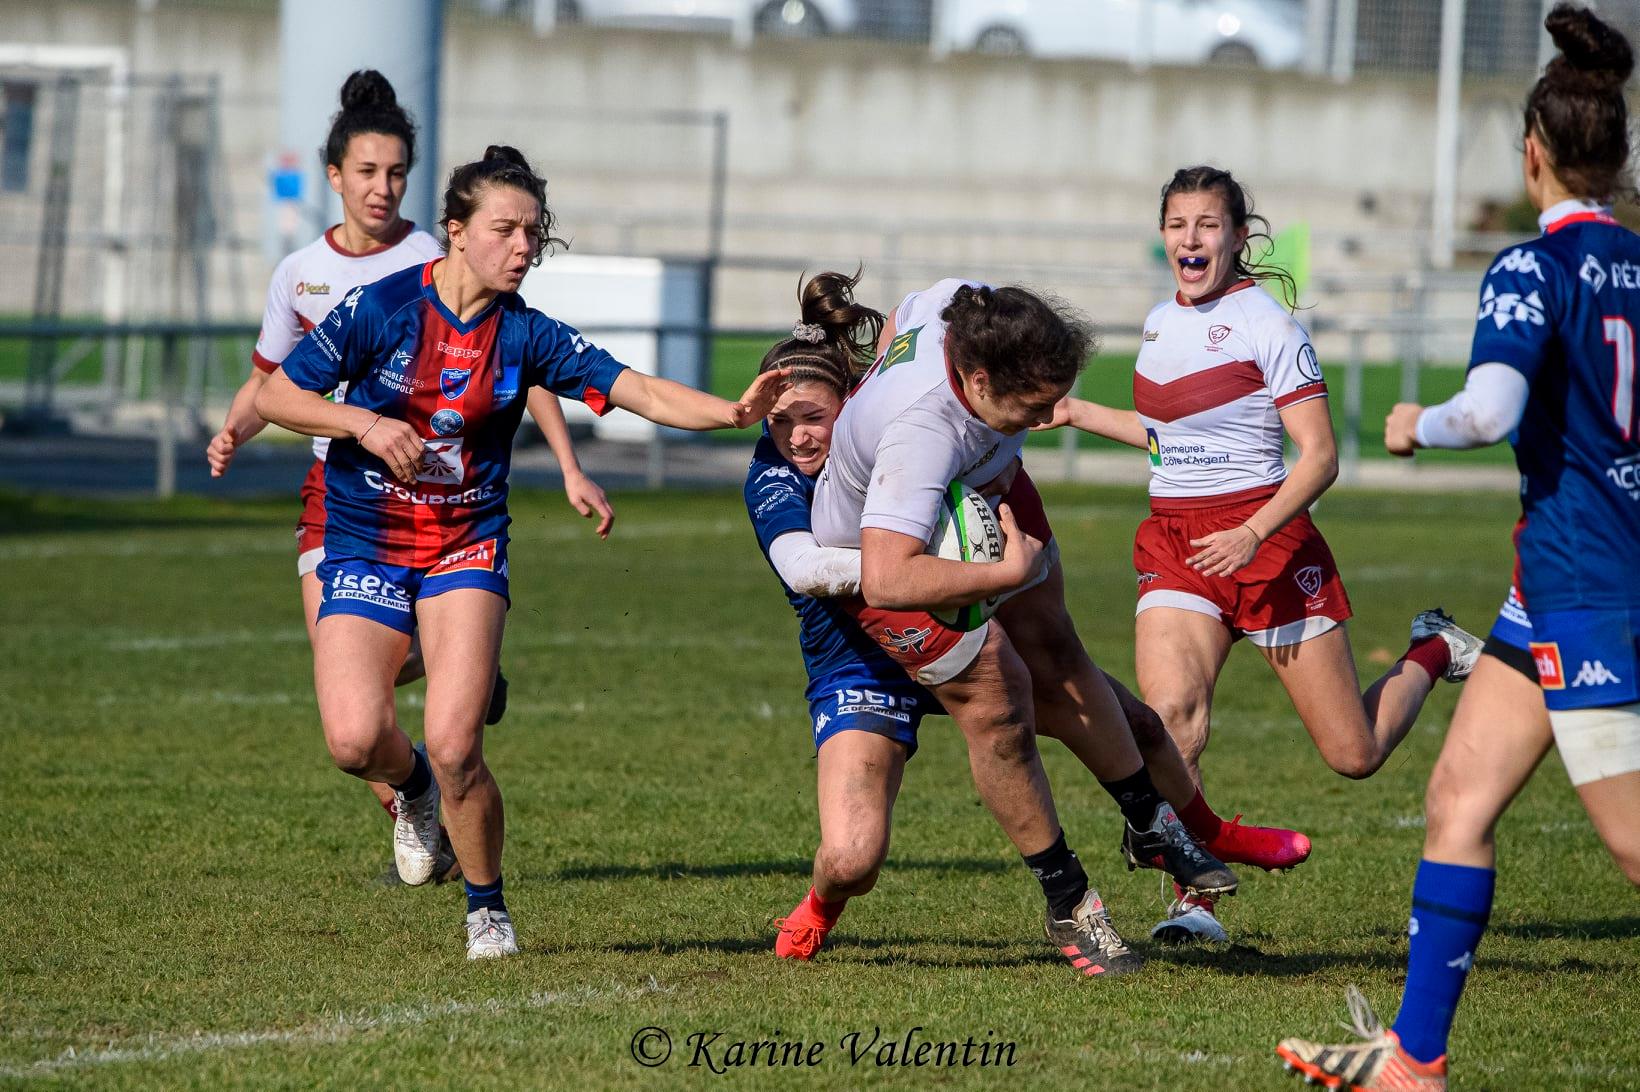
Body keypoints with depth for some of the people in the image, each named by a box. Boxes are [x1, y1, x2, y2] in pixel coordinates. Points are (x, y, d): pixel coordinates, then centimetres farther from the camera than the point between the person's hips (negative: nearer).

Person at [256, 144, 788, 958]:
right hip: (363, 550, -1)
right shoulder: (380, 308, -8)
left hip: (467, 552, 1)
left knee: (455, 746, -18)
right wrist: (360, 423, -18)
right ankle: (412, 787, 20)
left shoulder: (526, 336, -3)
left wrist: (734, 411, -27)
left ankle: (487, 907, 6)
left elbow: (648, 395, -10)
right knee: (355, 738, -19)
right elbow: (276, 395, -2)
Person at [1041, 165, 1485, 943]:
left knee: (1354, 755, 2)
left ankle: (1433, 653, 33)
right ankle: (1195, 895, -17)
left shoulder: (1266, 324, -11)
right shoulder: (1161, 321, 10)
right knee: (1170, 709, -23)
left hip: (1266, 538, -5)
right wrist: (1075, 413, 22)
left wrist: (1251, 535, -25)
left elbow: (1320, 456, -13)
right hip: (1174, 543, 5)